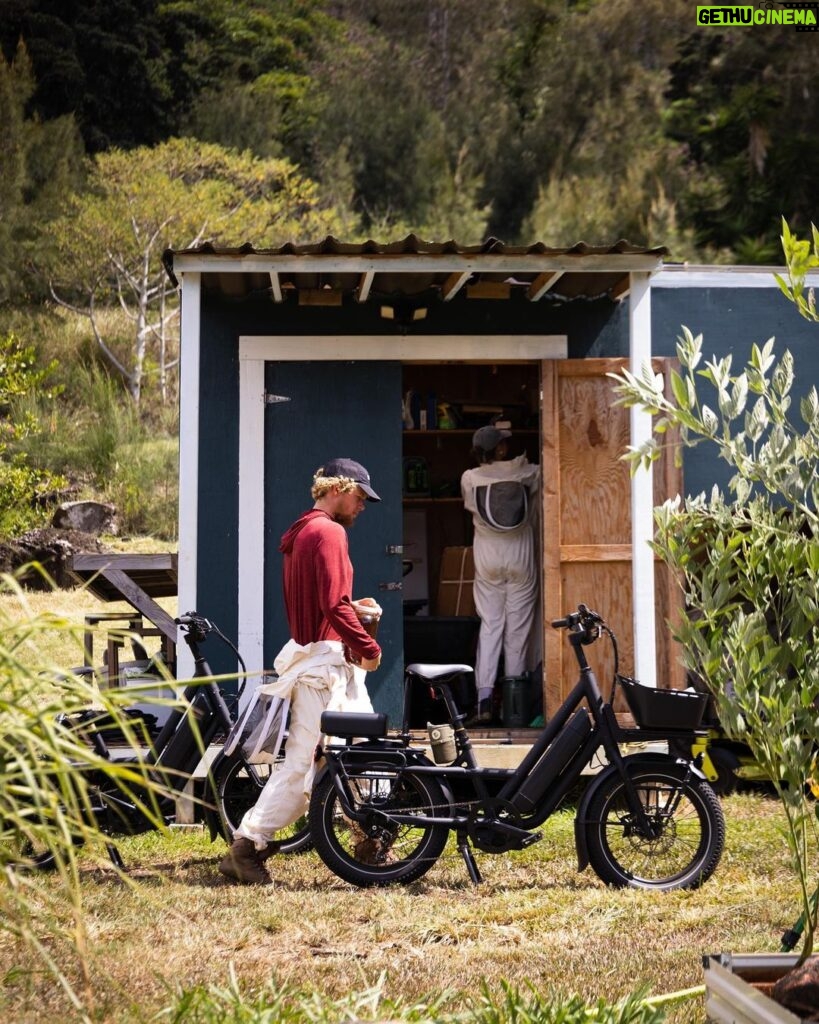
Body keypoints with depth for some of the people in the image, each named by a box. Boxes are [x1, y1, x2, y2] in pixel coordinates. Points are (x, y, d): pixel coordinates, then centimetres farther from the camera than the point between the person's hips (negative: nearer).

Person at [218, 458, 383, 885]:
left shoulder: (302, 532, 18)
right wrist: (368, 648, -13)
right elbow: (333, 604, -22)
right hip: (325, 662, -11)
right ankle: (247, 846, -6)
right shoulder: (329, 532, -13)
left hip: (334, 665, 11)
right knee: (302, 762, -8)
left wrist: (353, 608, 12)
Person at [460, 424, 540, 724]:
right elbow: (535, 512, 11)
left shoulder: (469, 479, -5)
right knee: (518, 628, 5)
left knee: (489, 626, 4)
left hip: (488, 559, 1)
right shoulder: (527, 473, -7)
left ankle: (484, 699, -7)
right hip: (521, 557, -1)